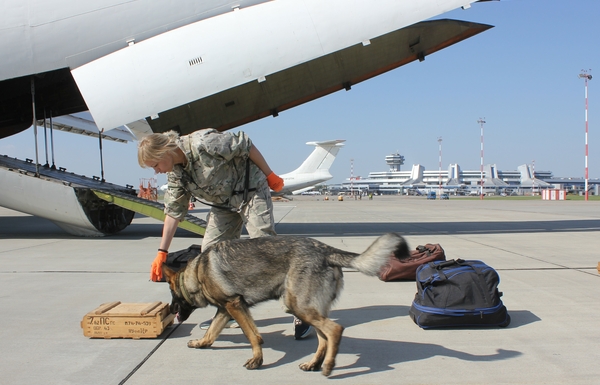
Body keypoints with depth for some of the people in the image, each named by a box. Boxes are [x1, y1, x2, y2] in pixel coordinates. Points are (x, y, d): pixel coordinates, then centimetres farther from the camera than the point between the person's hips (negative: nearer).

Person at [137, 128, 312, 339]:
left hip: (250, 191, -8)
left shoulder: (203, 143, -27)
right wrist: (162, 252, 3)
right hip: (223, 203, 8)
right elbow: (174, 211, 4)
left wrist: (269, 175, -10)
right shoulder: (174, 174, -2)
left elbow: (245, 145, -19)